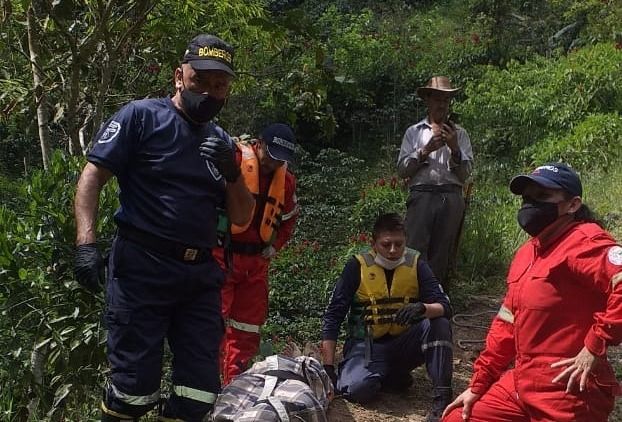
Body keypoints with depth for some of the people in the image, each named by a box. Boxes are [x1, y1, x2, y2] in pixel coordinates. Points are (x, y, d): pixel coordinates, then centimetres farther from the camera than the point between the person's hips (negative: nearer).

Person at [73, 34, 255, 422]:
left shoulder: (221, 142, 15)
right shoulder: (142, 116, 0)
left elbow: (242, 217, 14)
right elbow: (93, 175, -5)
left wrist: (232, 172, -5)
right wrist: (86, 242, -18)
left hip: (201, 274, 5)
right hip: (142, 268, -5)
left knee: (201, 391, 7)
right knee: (135, 387, -2)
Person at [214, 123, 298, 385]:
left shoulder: (286, 179, 10)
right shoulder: (232, 160, -12)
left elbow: (288, 220, 22)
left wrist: (272, 249, 10)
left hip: (256, 260, 7)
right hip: (221, 255, -6)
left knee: (249, 324, 11)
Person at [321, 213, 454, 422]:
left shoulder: (416, 264, -4)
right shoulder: (358, 266, -9)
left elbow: (444, 308, -11)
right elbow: (332, 317, -8)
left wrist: (423, 308, -35)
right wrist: (328, 367, -13)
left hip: (404, 344, 2)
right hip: (368, 345, -1)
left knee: (439, 324, -26)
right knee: (358, 389, -31)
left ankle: (441, 398, -20)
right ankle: (394, 377, 1)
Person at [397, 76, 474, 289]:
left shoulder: (459, 133, 17)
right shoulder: (414, 132, 15)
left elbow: (466, 173, 7)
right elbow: (402, 169, 5)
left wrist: (454, 149, -6)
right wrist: (425, 150, -5)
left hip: (451, 198, 1)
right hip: (422, 195, -1)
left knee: (443, 256, 1)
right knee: (414, 250, -12)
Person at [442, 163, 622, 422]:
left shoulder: (583, 244, -15)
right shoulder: (526, 253, 13)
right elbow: (506, 326, 17)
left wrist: (595, 347, -24)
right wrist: (478, 385, 16)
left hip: (566, 394, -8)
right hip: (519, 384, 9)